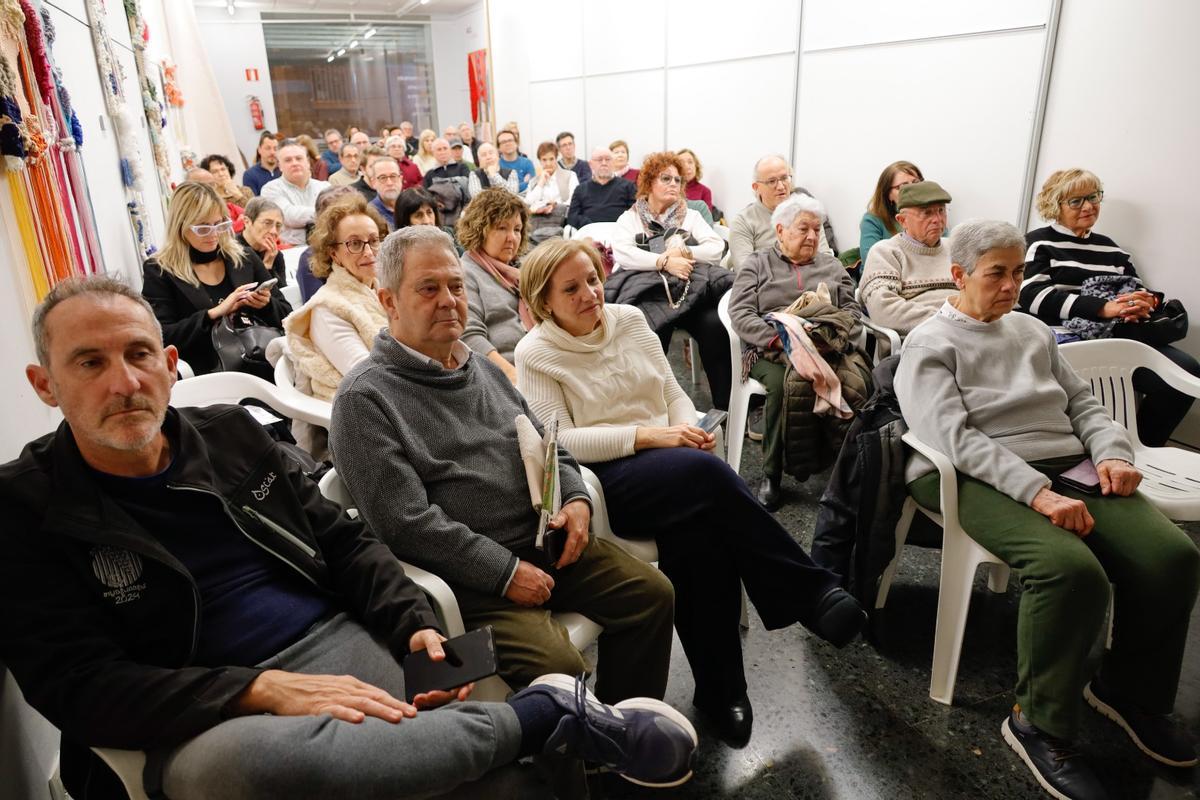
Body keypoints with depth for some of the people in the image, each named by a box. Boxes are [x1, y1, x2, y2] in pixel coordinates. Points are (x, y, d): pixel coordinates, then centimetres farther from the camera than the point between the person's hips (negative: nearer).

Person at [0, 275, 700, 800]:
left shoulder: (231, 433, 9)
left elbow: (343, 542, 12)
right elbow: (80, 686, -9)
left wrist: (417, 624, -6)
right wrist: (264, 690, -23)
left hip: (342, 645, 3)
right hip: (211, 720, -2)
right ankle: (544, 714, -25)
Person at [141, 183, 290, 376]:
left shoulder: (244, 258, 13)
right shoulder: (159, 271, 4)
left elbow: (287, 315, 15)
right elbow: (161, 338, -7)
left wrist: (266, 305, -7)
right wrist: (214, 313, -17)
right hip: (207, 373, -3)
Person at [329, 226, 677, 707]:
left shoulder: (481, 367, 14)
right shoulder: (364, 398, -10)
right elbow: (406, 520, -17)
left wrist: (576, 498, -2)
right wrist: (505, 572, -17)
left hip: (546, 540, 8)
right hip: (467, 574, -7)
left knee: (652, 594, 0)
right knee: (559, 668, -25)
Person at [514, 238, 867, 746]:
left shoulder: (630, 320, 14)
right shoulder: (535, 355, 0)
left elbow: (673, 393, 17)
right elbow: (559, 440, -10)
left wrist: (691, 428, -7)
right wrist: (650, 436, -18)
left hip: (670, 466, 5)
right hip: (605, 480, -4)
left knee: (700, 529, -31)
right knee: (706, 473, -33)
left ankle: (720, 690, -14)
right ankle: (811, 592, -19)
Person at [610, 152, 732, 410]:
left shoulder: (690, 215, 24)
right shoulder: (630, 218, 16)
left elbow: (717, 248, 10)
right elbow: (622, 253, -4)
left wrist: (684, 252, -7)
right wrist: (665, 262, -14)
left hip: (690, 287, 2)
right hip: (646, 287, -2)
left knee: (715, 326, -28)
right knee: (652, 330, -36)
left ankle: (726, 406, -19)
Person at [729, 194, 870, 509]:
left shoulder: (832, 265, 28)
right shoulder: (757, 264, 17)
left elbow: (853, 311, 17)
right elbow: (740, 315, 2)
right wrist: (779, 337, -14)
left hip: (831, 348, 3)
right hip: (773, 351, -2)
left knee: (856, 382, -32)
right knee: (784, 384, -37)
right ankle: (772, 474, -21)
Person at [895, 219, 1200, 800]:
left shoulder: (1032, 332, 24)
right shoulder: (929, 345, 1)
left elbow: (1083, 403, 23)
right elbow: (955, 437, -13)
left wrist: (1112, 453, 1)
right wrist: (1035, 491, -24)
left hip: (1069, 470, 7)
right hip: (984, 482, -7)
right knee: (1072, 569, -33)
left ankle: (1129, 689, 9)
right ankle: (1040, 726, -12)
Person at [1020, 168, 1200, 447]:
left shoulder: (1110, 248, 27)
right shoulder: (1038, 244, 8)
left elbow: (1138, 289, 22)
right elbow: (1034, 296, -9)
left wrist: (1145, 302, -6)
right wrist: (1104, 308, -19)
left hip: (1120, 336, 6)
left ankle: (1143, 448, -4)